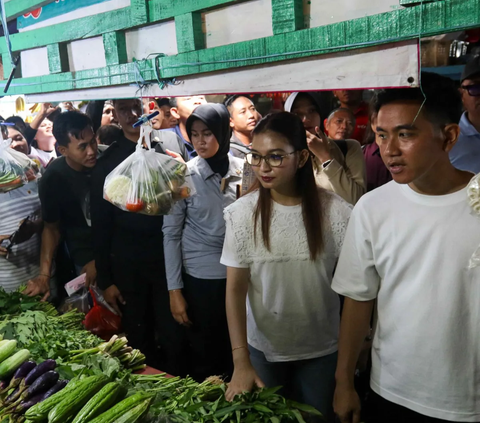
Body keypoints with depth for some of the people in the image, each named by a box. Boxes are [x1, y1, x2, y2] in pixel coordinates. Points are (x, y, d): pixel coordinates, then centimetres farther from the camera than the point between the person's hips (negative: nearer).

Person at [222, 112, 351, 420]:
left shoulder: (335, 212, -14)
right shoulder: (242, 213, -11)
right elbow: (235, 288, -9)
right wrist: (241, 361, -14)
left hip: (322, 351, -1)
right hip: (263, 348, 1)